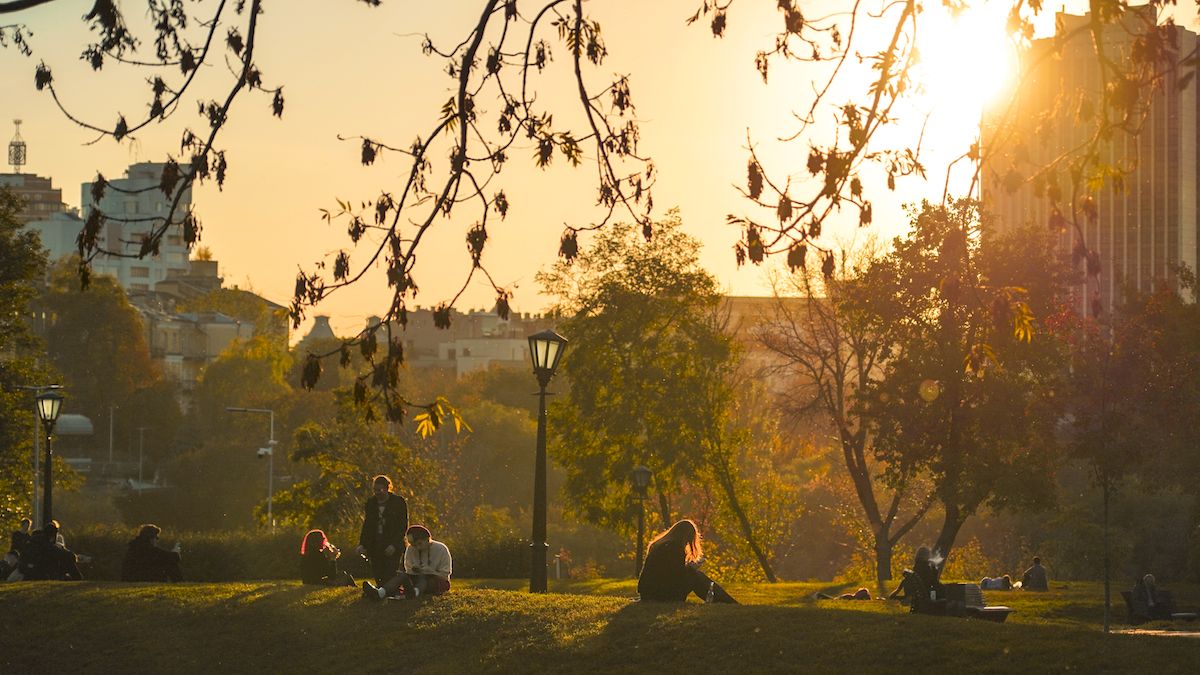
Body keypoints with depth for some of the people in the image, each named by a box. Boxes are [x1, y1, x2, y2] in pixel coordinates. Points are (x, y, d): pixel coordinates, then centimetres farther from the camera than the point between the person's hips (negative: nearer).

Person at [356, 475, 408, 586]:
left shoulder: (399, 502, -1)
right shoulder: (370, 503, 12)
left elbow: (403, 526, -3)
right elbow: (366, 525, 17)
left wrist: (394, 545, -14)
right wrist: (362, 544, 4)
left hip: (393, 547, -4)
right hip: (375, 546, 4)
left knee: (390, 576, -13)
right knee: (378, 578, -1)